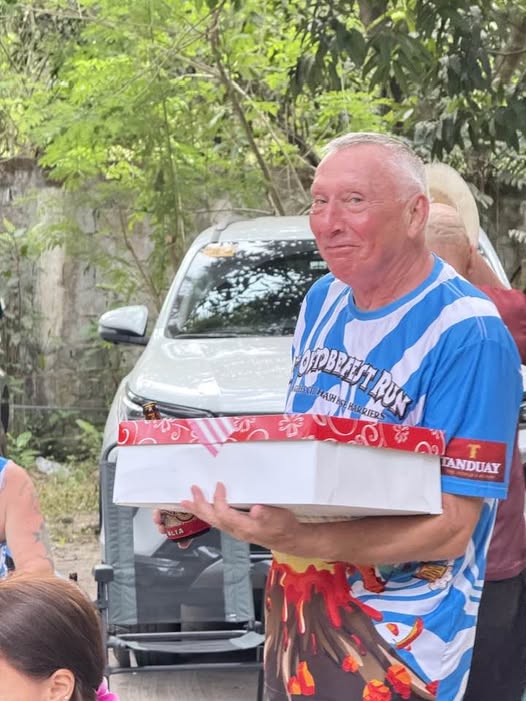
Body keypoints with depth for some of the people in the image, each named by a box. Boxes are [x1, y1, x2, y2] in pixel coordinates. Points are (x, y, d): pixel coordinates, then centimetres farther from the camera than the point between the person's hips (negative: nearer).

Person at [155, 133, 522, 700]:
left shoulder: (469, 336, -19)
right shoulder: (322, 301, 4)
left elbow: (451, 527, -23)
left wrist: (294, 538, -35)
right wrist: (207, 492, -3)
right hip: (294, 612, 7)